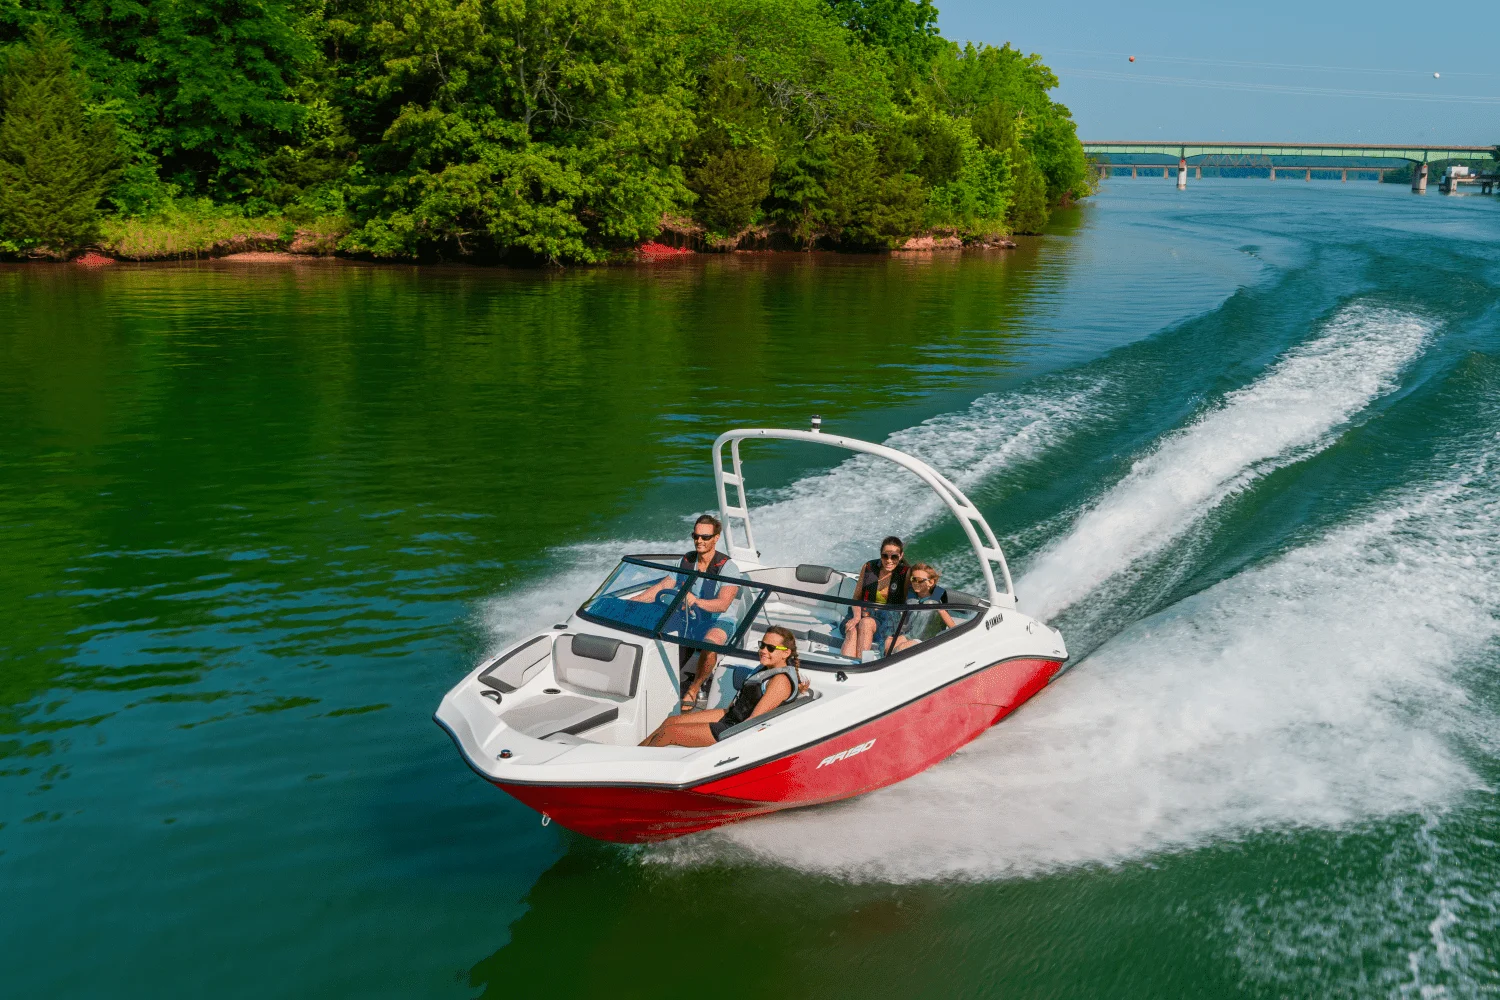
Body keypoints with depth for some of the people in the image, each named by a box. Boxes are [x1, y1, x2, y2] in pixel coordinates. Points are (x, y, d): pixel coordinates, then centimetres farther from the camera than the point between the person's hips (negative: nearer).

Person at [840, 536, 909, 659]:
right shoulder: (869, 567, 9)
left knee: (866, 623, -37)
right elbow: (856, 597, 12)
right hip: (865, 613, 2)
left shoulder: (905, 574, 1)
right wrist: (857, 616, -10)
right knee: (852, 630, -34)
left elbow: (904, 604, 2)